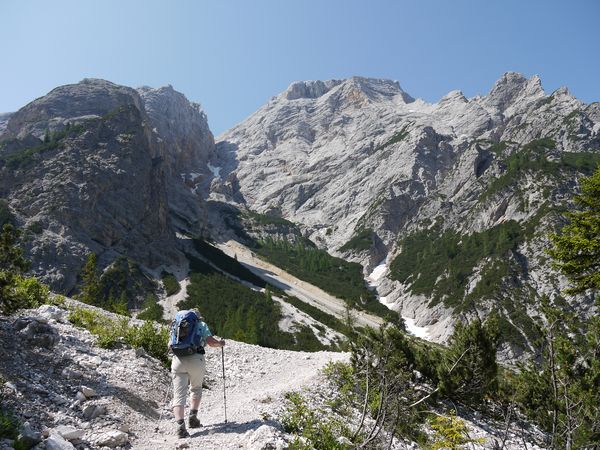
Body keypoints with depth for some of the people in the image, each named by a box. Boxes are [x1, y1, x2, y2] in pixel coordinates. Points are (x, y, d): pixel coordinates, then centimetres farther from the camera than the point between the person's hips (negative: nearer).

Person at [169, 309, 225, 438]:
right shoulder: (202, 325, 14)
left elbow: (170, 346, 20)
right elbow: (211, 342, 2)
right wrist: (220, 343, 21)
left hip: (178, 360, 2)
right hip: (196, 360, -1)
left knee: (179, 395, 2)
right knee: (196, 389, 23)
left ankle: (180, 425, -13)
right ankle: (193, 416, 14)